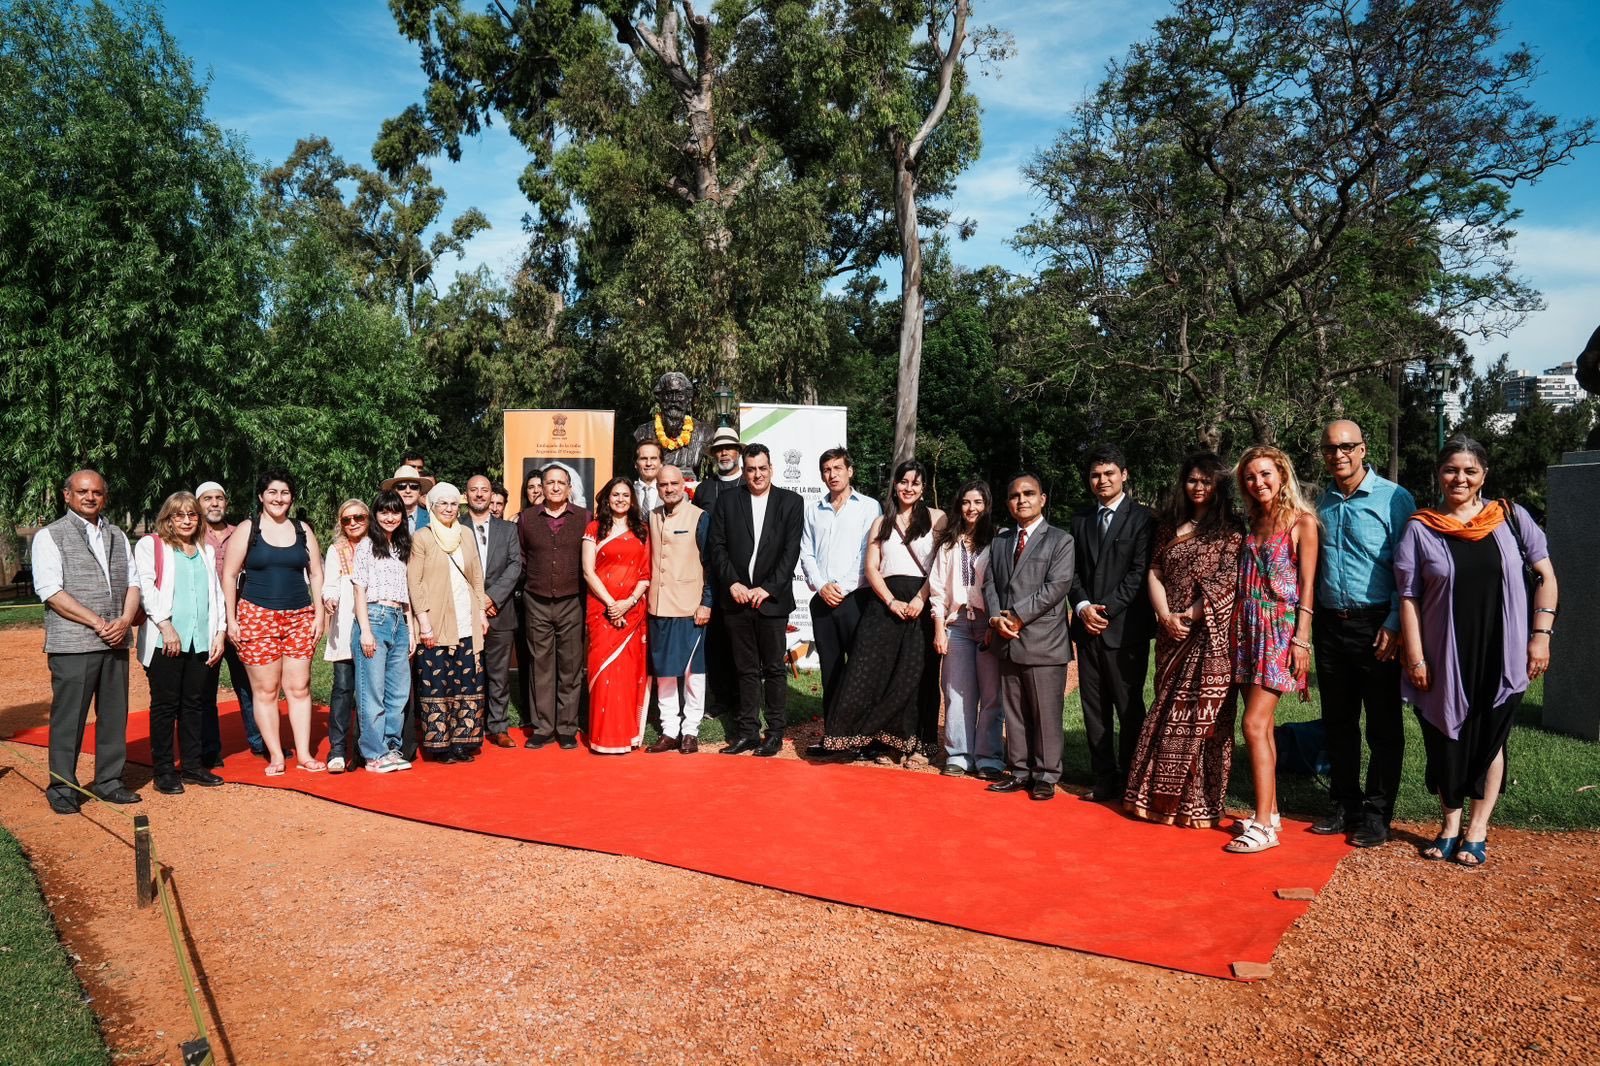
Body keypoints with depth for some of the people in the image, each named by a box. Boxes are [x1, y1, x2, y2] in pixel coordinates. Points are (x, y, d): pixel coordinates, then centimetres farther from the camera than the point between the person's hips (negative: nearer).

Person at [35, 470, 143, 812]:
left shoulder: (117, 536, 17)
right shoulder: (50, 536, 0)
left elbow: (133, 583, 14)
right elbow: (50, 591, -9)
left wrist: (125, 621, -5)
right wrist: (98, 623, -14)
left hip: (115, 643, 5)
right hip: (72, 645, -5)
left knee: (114, 715, 8)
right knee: (68, 718, 0)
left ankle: (108, 781, 18)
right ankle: (62, 787, 11)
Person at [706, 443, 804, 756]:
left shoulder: (791, 502, 3)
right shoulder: (727, 502, 8)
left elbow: (791, 551, -3)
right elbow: (717, 547, 4)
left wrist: (768, 588, -11)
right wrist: (732, 584, -9)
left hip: (772, 599, -2)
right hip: (736, 598, 2)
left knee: (774, 669, 3)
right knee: (746, 670, 8)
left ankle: (775, 733, 12)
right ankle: (747, 731, 15)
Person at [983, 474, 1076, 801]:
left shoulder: (1060, 540, 0)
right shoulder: (999, 542, 18)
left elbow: (1057, 586, -11)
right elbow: (989, 584, 12)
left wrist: (1018, 615, -14)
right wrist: (996, 618, -7)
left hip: (1043, 642, -5)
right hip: (1008, 642, 5)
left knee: (1046, 713, 0)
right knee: (1013, 712, 11)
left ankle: (1046, 776, 10)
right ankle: (1019, 771, 20)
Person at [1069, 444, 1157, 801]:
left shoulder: (1142, 518, -2)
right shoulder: (1081, 519, 15)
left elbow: (1140, 572, -8)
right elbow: (1074, 571, 12)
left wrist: (1107, 609, -13)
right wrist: (1083, 607, -5)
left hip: (1125, 628, -5)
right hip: (1088, 626, 5)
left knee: (1129, 708, 1)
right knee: (1094, 707, 8)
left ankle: (1130, 782, 11)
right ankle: (1104, 781, 15)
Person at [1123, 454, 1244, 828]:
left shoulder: (1230, 530, 0)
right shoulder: (1170, 526, 14)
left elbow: (1225, 582, -9)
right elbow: (1155, 573, 8)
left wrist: (1189, 615, -13)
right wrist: (1166, 616, -6)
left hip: (1211, 635, -5)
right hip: (1172, 637, 5)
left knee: (1203, 717, -3)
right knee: (1168, 712, 8)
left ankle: (1199, 803, 5)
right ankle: (1162, 796, 17)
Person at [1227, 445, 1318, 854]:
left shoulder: (1302, 522, -5)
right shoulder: (1252, 523, 13)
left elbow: (1308, 586, -8)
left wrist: (1302, 640, -13)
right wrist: (1236, 628, 7)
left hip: (1281, 628, -6)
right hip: (1248, 627, 6)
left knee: (1254, 724, -11)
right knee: (1263, 725, 9)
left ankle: (1264, 825, -6)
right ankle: (1269, 811, 17)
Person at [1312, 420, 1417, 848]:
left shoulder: (1394, 499, -6)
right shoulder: (1320, 504, 11)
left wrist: (1395, 624, -15)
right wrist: (1306, 624, 9)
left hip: (1376, 627, -5)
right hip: (1329, 624, 5)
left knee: (1383, 725, 3)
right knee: (1337, 723, 12)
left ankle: (1376, 814, 13)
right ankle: (1345, 806, 23)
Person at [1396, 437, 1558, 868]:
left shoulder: (1511, 518, 0)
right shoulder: (1421, 529, -4)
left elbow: (1545, 577, 4)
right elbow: (1409, 598, -4)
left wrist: (1540, 635, -3)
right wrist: (1415, 659, -8)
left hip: (1501, 655, 1)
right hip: (1445, 658, 0)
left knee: (1489, 739, 10)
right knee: (1447, 738, 10)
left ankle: (1477, 831, 23)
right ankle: (1450, 825, 28)